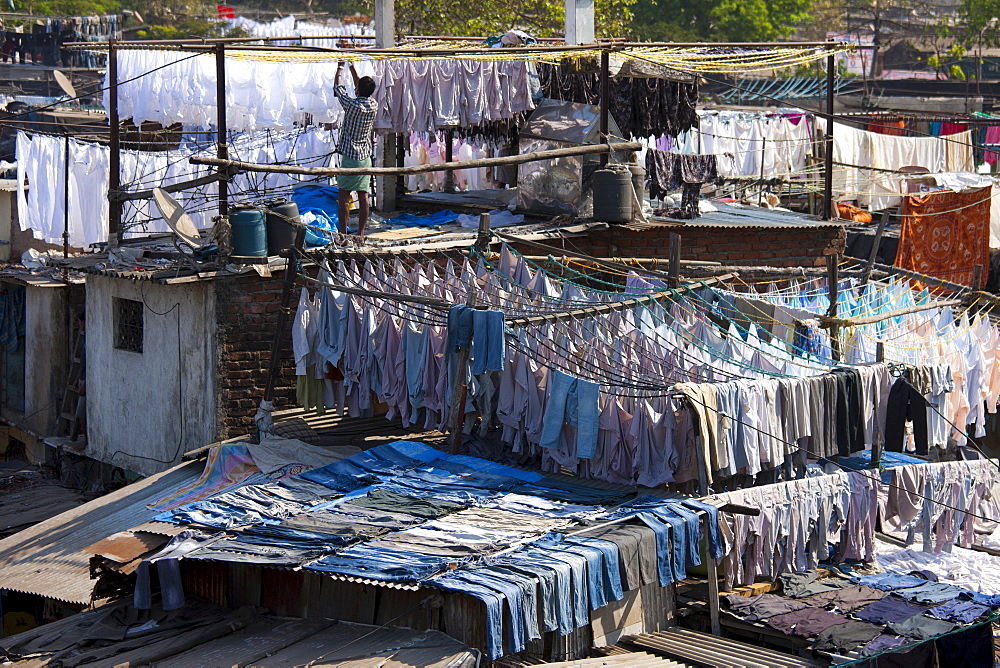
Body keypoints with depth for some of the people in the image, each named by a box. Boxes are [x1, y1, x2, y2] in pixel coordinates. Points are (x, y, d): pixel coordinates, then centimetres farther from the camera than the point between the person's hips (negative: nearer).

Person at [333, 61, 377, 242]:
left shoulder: (353, 105, -15)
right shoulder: (373, 106, 1)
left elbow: (338, 88, 0)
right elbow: (363, 90, 19)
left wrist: (340, 68, 14)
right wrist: (352, 67, 25)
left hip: (349, 156, -6)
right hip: (365, 157, 6)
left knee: (344, 196, -2)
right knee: (363, 196, 7)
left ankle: (343, 233, -3)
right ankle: (361, 234, 8)